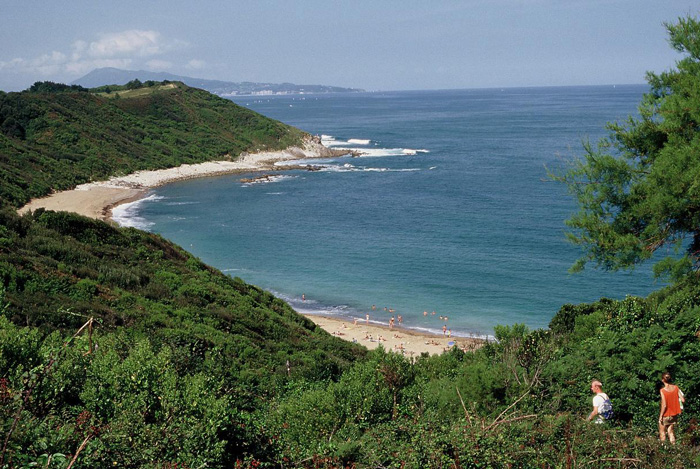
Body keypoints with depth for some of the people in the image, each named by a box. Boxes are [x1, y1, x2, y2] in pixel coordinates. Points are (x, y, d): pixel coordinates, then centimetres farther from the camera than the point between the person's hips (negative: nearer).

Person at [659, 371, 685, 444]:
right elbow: (683, 400, -7)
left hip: (666, 415, -5)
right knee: (670, 431, 20)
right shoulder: (675, 387, -8)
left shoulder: (663, 390, -21)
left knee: (662, 432, 13)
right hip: (674, 414, 5)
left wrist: (660, 416, -11)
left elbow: (664, 405, -21)